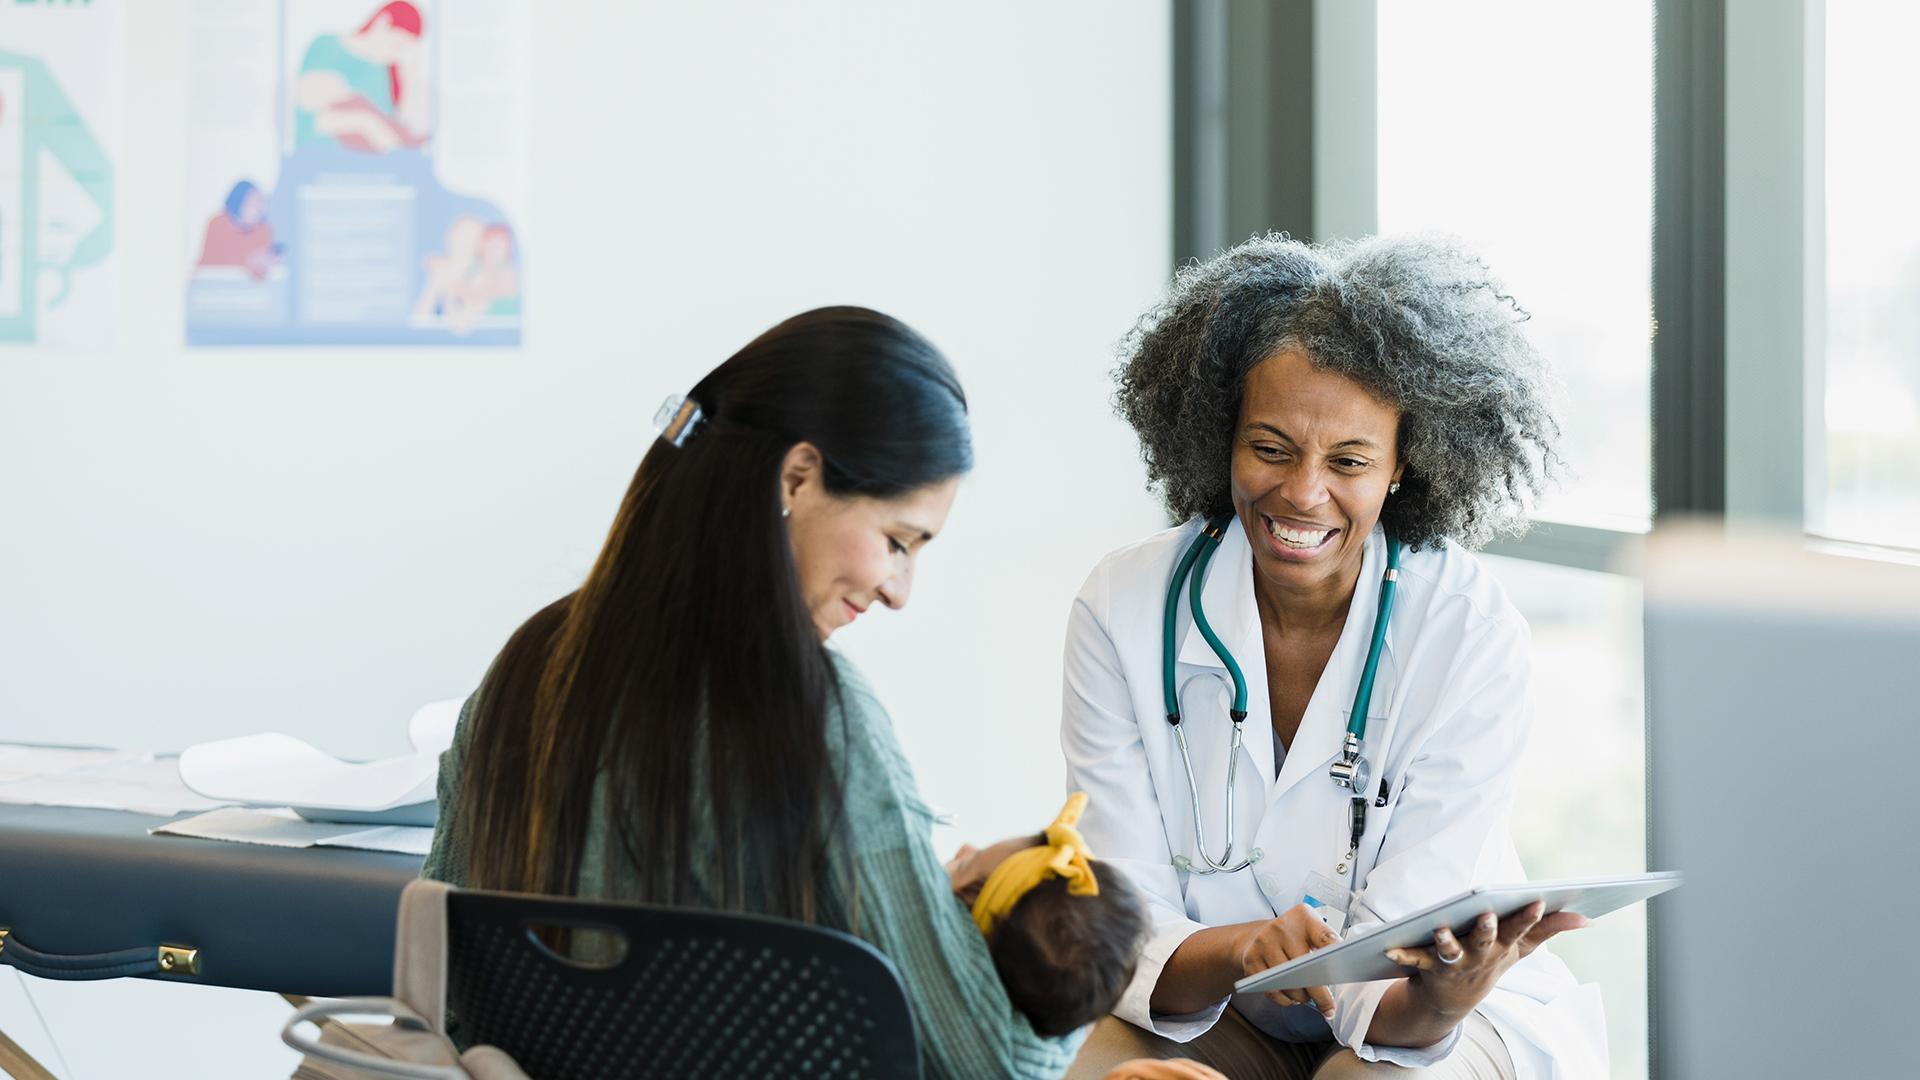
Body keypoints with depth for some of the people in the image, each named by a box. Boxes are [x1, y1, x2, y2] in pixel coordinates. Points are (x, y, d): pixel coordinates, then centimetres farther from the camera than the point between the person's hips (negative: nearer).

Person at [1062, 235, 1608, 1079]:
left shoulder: (1471, 630, -16)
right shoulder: (1124, 611, -12)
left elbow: (1386, 974, -19)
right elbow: (1129, 939, -15)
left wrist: (1441, 1002, -43)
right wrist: (1238, 954, -37)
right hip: (1210, 1010, 1)